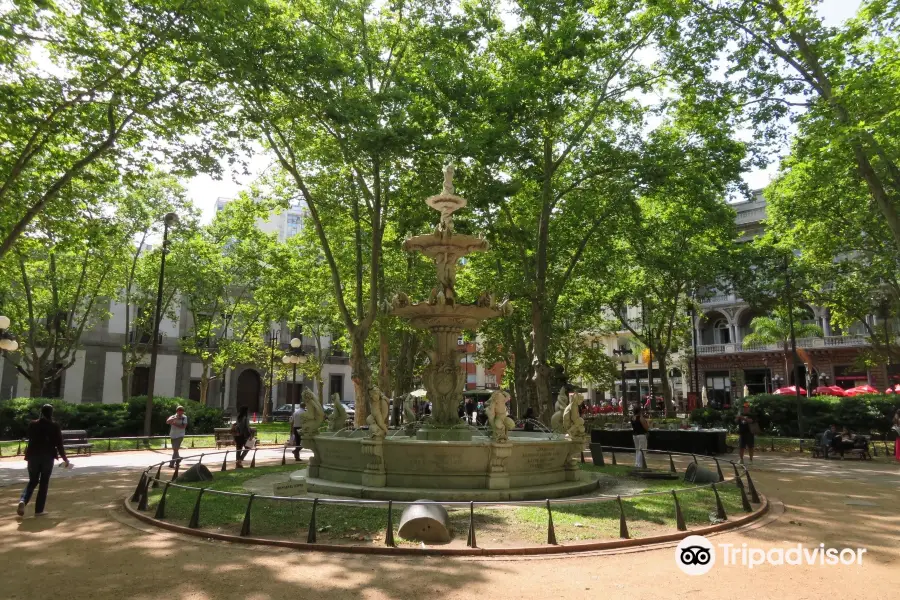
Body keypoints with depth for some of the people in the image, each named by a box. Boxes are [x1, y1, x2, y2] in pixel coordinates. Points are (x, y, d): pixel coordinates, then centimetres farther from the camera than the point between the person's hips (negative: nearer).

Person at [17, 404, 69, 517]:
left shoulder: (32, 424, 2)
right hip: (48, 456, -3)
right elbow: (59, 443, -6)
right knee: (44, 483, 6)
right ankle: (39, 510, 7)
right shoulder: (55, 426, -6)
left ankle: (23, 501, -10)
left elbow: (30, 440, 13)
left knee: (32, 481, 16)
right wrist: (64, 458, 3)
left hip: (33, 455, 3)